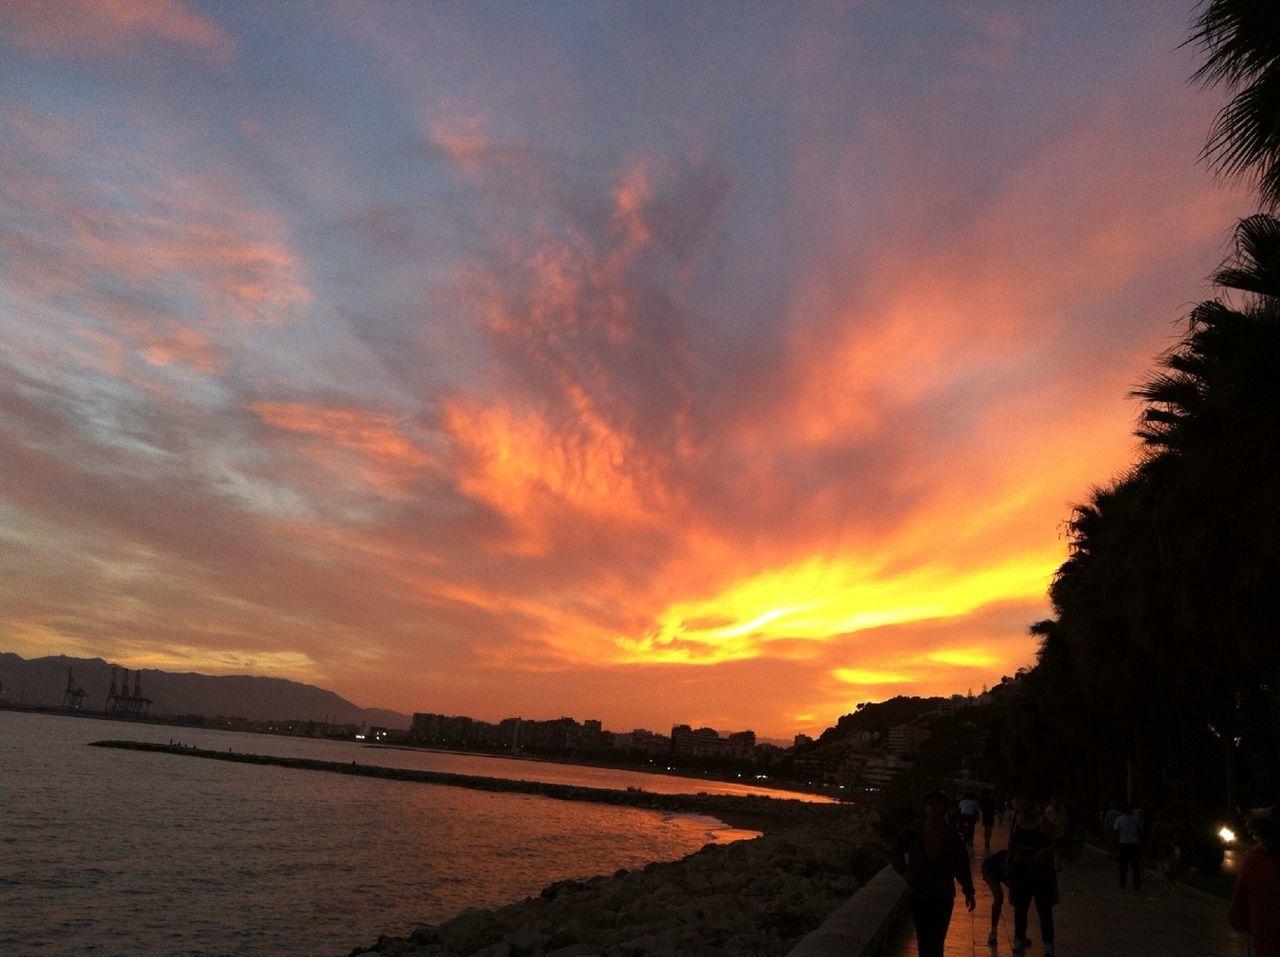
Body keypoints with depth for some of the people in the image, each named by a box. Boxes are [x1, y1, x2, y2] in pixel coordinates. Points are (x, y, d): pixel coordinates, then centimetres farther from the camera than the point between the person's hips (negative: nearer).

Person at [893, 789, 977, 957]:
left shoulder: (951, 836, -5)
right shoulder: (912, 831, -7)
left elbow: (961, 864, 3)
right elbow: (896, 849, 7)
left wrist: (968, 891, 5)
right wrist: (903, 869, -7)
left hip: (943, 896, 0)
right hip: (917, 894, 0)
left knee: (937, 940, -4)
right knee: (923, 938, 7)